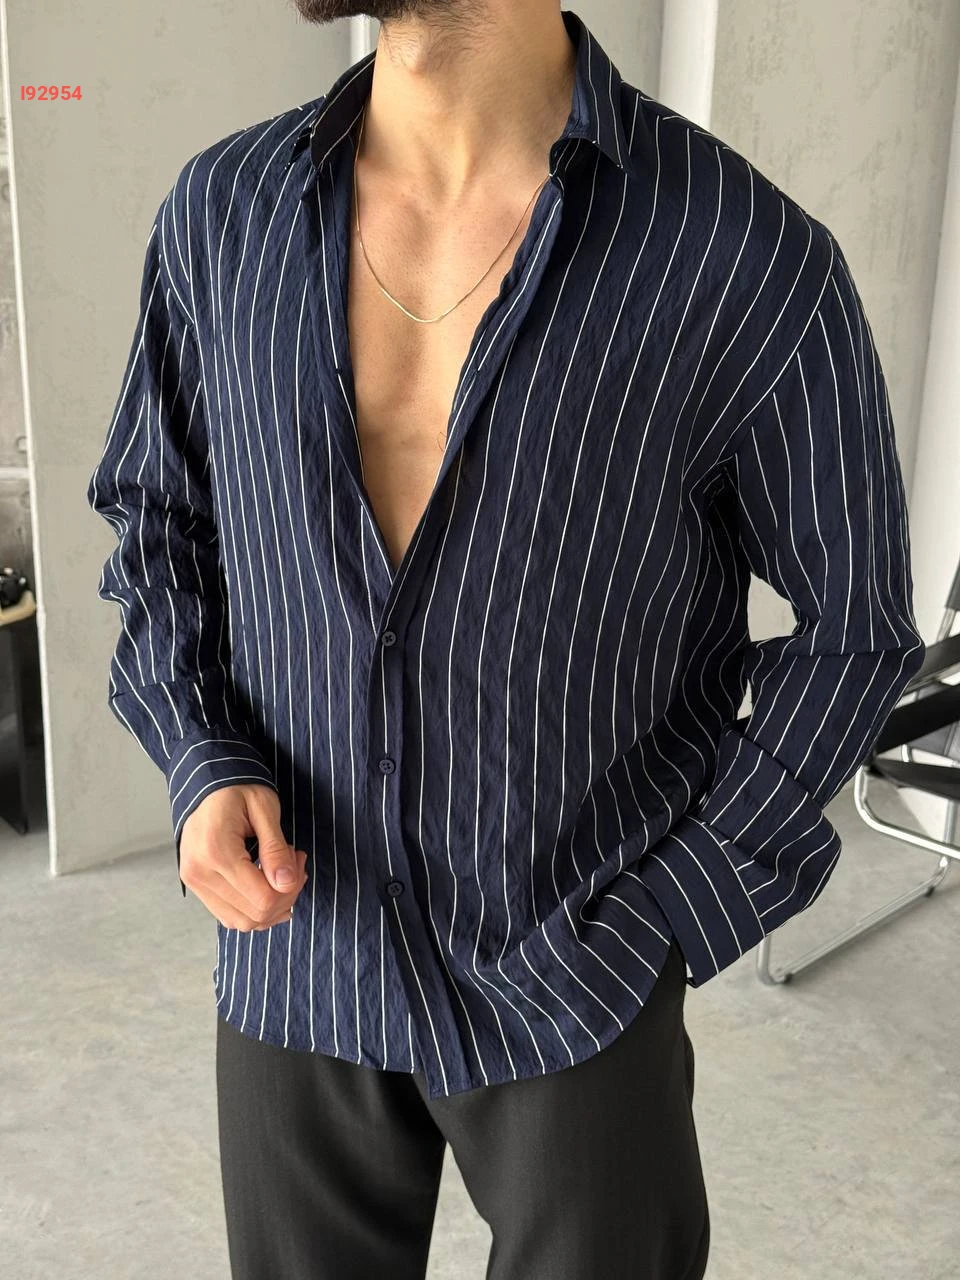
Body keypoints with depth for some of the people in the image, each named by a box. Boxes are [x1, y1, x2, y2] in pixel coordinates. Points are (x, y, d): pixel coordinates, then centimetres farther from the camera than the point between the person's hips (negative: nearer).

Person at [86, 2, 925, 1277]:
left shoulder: (755, 260, -19)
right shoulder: (221, 213, -6)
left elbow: (851, 622, -6)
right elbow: (154, 513, 9)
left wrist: (664, 923, -10)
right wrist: (202, 766, -7)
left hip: (573, 975, -3)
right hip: (296, 953, 4)